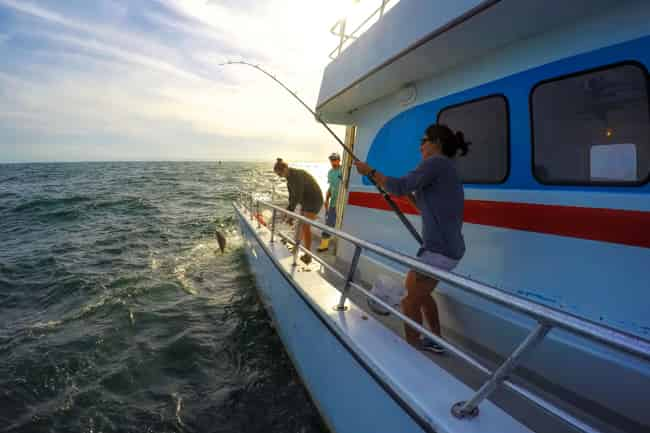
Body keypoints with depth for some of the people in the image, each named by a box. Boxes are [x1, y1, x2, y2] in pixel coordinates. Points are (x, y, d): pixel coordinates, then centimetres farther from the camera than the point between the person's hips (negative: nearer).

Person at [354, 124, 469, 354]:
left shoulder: (437, 162, -10)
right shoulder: (446, 168, 19)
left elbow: (399, 187, -22)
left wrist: (370, 171, -10)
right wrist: (410, 195, 16)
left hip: (438, 249, -10)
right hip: (449, 249, 10)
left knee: (409, 300, 3)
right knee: (421, 293, 25)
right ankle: (435, 341, 37)